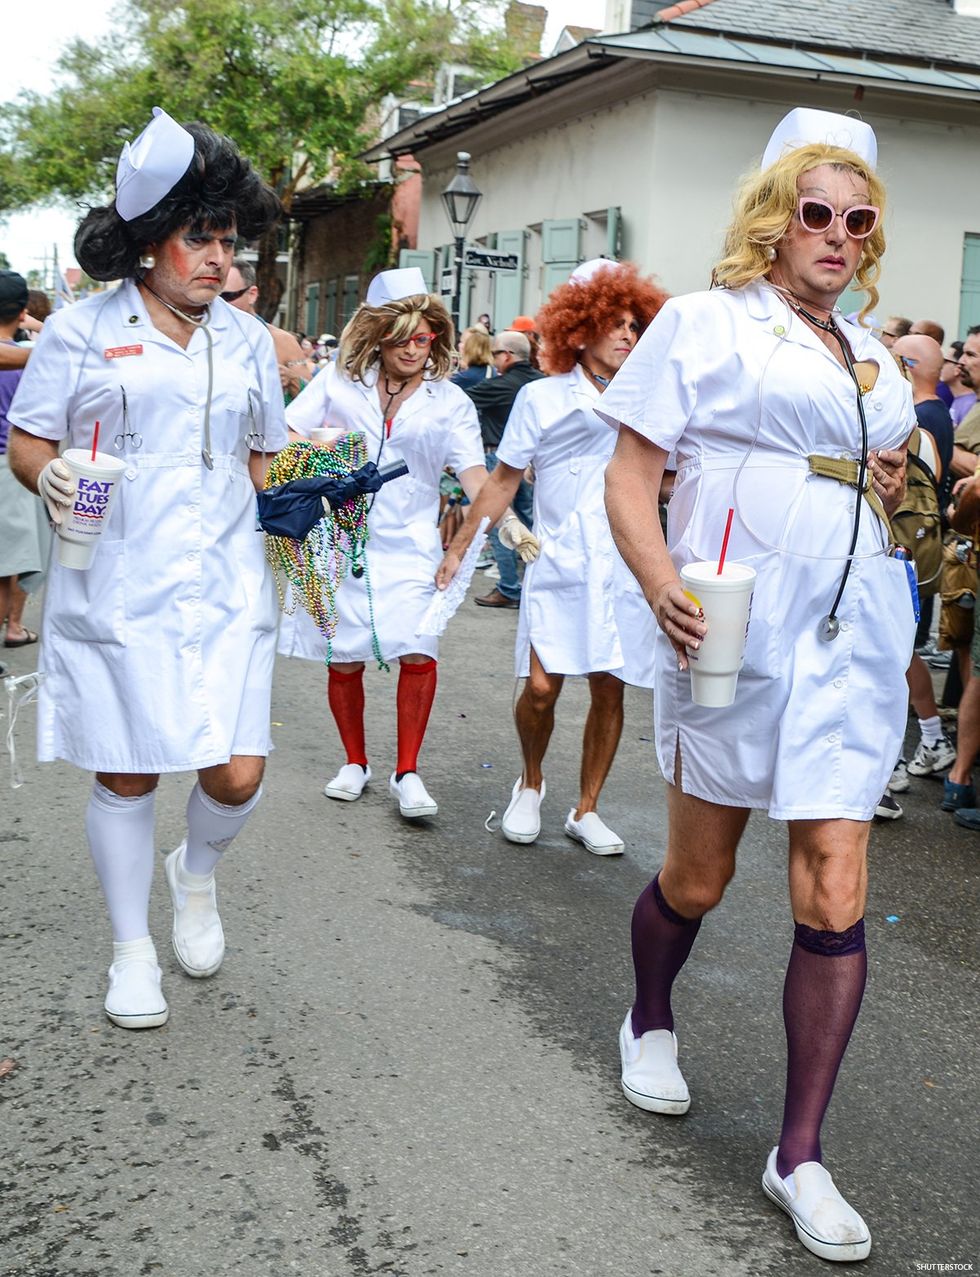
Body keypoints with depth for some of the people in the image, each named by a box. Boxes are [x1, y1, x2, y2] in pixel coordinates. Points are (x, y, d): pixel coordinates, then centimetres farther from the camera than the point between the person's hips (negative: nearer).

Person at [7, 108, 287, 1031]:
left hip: (224, 589, 3)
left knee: (238, 774, -4)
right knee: (126, 772, 5)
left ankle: (195, 874, 31)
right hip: (114, 590, -2)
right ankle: (132, 948, 25)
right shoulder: (82, 330, 2)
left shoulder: (247, 341, 13)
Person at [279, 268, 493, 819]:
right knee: (344, 659, 4)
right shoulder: (340, 381, 4)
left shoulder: (450, 401, 3)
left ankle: (407, 773, 0)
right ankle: (355, 762, 25)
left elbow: (474, 472, -8)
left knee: (419, 652, -14)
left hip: (409, 546, -1)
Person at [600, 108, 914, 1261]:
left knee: (835, 893, -3)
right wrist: (664, 590, -21)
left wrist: (891, 493, 9)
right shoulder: (706, 324, 0)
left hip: (848, 642, 5)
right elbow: (629, 478, -7)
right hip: (730, 635, -4)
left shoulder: (875, 363, 18)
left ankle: (800, 1154, 8)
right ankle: (648, 1022, 42)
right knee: (697, 877, 10)